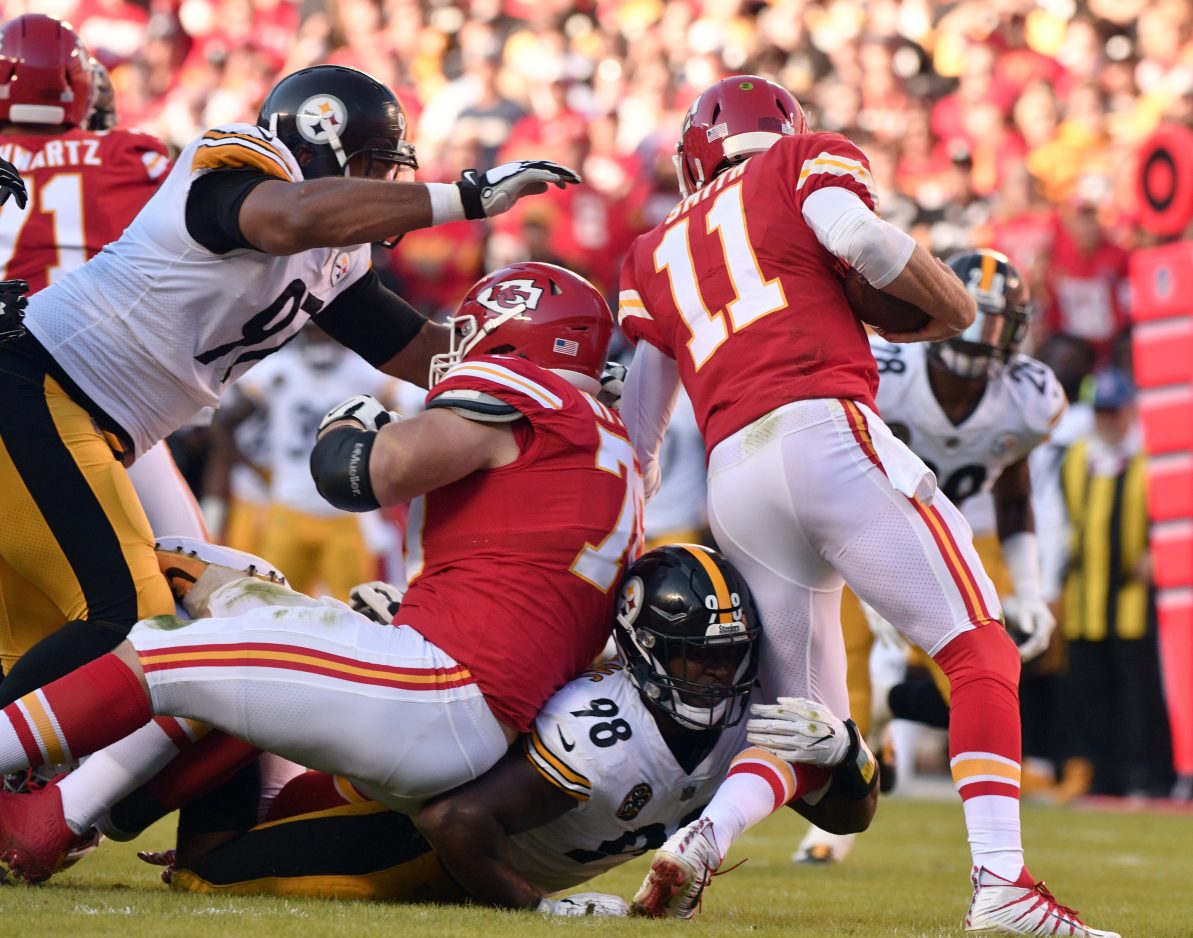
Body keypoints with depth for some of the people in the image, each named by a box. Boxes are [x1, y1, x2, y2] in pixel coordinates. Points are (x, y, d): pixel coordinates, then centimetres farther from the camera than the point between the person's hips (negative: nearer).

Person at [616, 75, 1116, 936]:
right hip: (826, 433, -5)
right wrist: (961, 309, 7)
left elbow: (636, 442, 27)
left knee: (807, 729, 12)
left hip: (731, 481, 5)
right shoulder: (806, 162, 17)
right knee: (982, 654, -5)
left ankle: (699, 839, -16)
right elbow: (857, 236, -6)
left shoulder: (658, 253, 29)